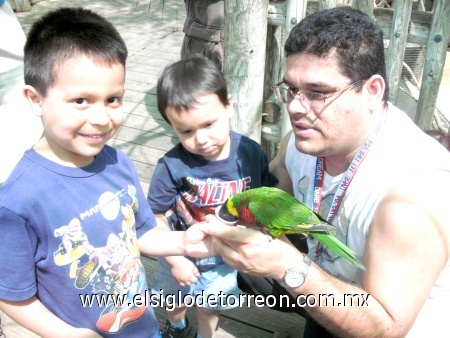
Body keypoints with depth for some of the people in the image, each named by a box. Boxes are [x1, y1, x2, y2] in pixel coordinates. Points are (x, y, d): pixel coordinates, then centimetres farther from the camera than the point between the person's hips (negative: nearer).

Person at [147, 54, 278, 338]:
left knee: (211, 307, 27)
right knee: (174, 300, 30)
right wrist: (176, 260, -15)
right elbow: (156, 218, -18)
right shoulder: (172, 166, -30)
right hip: (183, 255, 0)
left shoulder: (252, 154, -24)